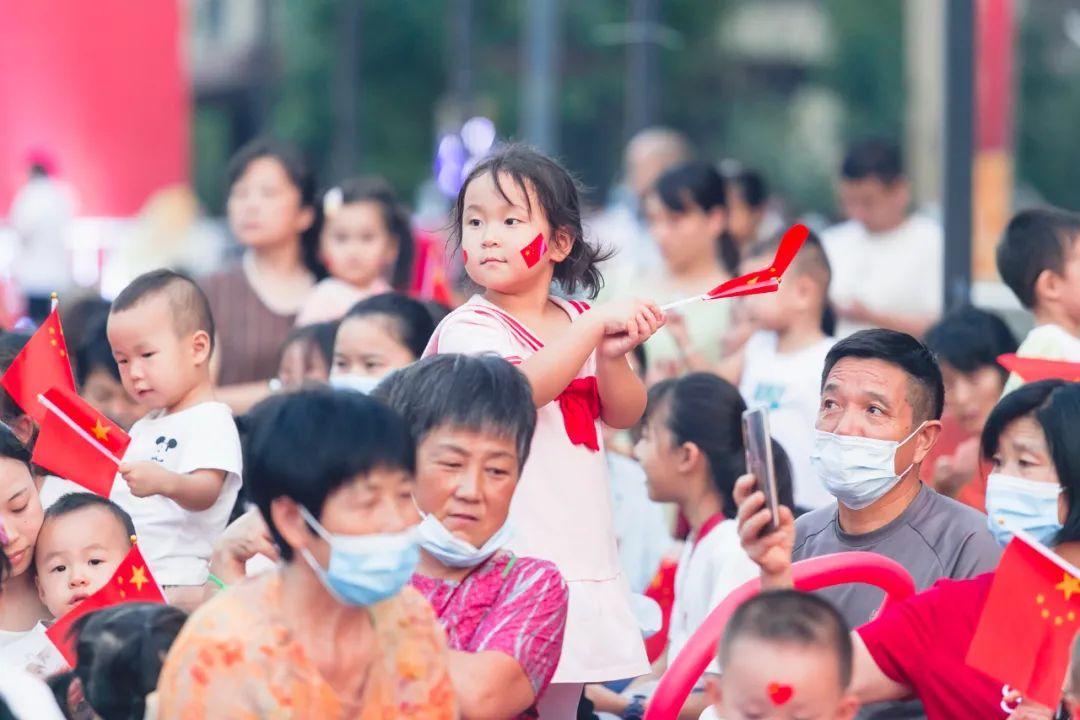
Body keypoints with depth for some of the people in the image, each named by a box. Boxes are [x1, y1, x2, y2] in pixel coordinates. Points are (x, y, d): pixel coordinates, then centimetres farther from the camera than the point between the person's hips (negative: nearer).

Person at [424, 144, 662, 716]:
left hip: (581, 555, 6)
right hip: (505, 556, -6)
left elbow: (625, 415, 7)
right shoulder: (468, 327, -6)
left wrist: (612, 357, -12)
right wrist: (595, 326, -22)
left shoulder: (581, 323, 12)